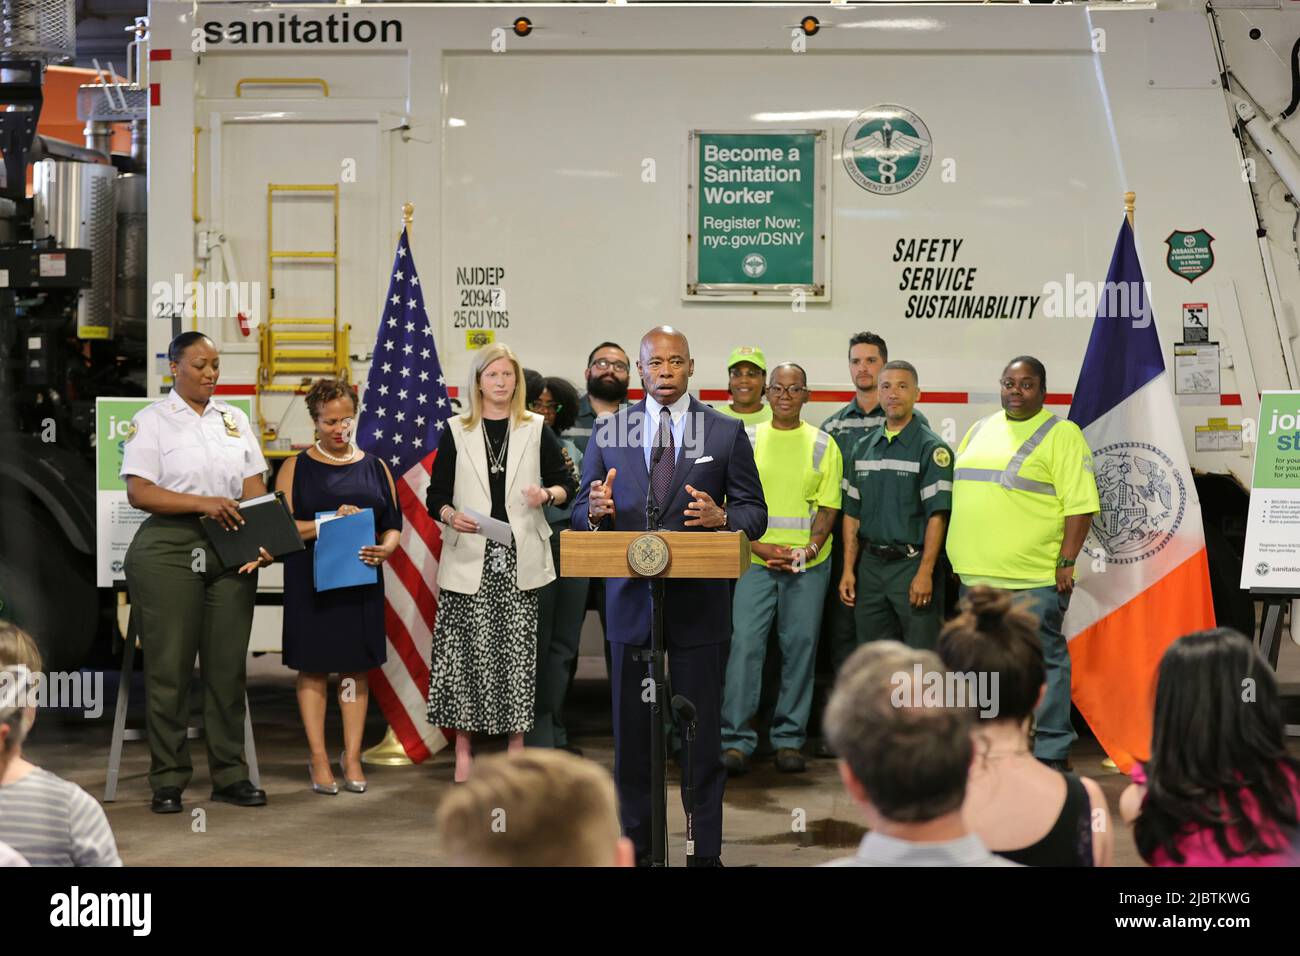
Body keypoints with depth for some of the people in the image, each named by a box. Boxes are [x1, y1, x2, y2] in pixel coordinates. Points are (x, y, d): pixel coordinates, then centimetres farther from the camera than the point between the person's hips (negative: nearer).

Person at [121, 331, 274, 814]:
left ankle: (230, 775, 11)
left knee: (228, 666, 5)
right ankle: (168, 780, 4)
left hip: (231, 553, 4)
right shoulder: (151, 421, 1)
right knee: (169, 667, -3)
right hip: (168, 551, -4)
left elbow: (254, 488, 11)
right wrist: (203, 503, -19)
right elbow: (139, 492, -9)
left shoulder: (235, 419, 15)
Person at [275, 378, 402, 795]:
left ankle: (352, 757, 12)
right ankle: (319, 759, 7)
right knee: (313, 667, 0)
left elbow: (394, 524, 11)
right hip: (311, 583, -2)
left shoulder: (375, 467, 11)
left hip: (361, 580, 2)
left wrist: (386, 548, -10)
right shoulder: (296, 468, 3)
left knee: (355, 668, 5)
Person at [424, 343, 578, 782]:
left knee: (518, 651, -1)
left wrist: (547, 494, -10)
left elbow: (566, 483, 12)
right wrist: (450, 516, -15)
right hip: (469, 560, 0)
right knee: (466, 649, -4)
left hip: (520, 560, 0)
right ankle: (463, 749, 4)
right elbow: (436, 495, 7)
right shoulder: (456, 432, 8)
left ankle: (516, 746, 8)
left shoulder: (536, 430, 9)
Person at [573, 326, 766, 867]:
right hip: (631, 602, 2)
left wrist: (722, 518, -18)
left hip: (699, 603, -1)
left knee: (702, 732, 3)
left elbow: (754, 512, 4)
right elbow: (582, 511, 10)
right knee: (630, 732, 6)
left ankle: (706, 851, 10)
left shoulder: (727, 434, 4)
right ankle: (636, 846, 16)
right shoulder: (608, 434, 8)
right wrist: (597, 511, -13)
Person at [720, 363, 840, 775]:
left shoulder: (822, 444, 6)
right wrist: (758, 546, -10)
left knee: (800, 646, 3)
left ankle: (789, 738, 12)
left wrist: (810, 549, -13)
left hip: (808, 564, 1)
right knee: (745, 643, -8)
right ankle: (736, 739, -4)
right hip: (755, 560, -1)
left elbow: (828, 505, 3)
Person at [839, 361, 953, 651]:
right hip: (870, 565, 5)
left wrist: (925, 573, -18)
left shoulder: (931, 448, -5)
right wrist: (848, 569, 7)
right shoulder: (863, 448, 12)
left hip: (912, 564, -5)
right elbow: (852, 513, 14)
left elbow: (937, 515, -11)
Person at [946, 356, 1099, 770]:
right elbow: (960, 489, 22)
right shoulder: (980, 430, 16)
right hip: (978, 574, 7)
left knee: (1042, 662, -3)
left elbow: (1080, 505, -9)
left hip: (1036, 578, -7)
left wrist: (1067, 562, -16)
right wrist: (964, 556, 16)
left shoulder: (1062, 435, -3)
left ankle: (1051, 753, 1)